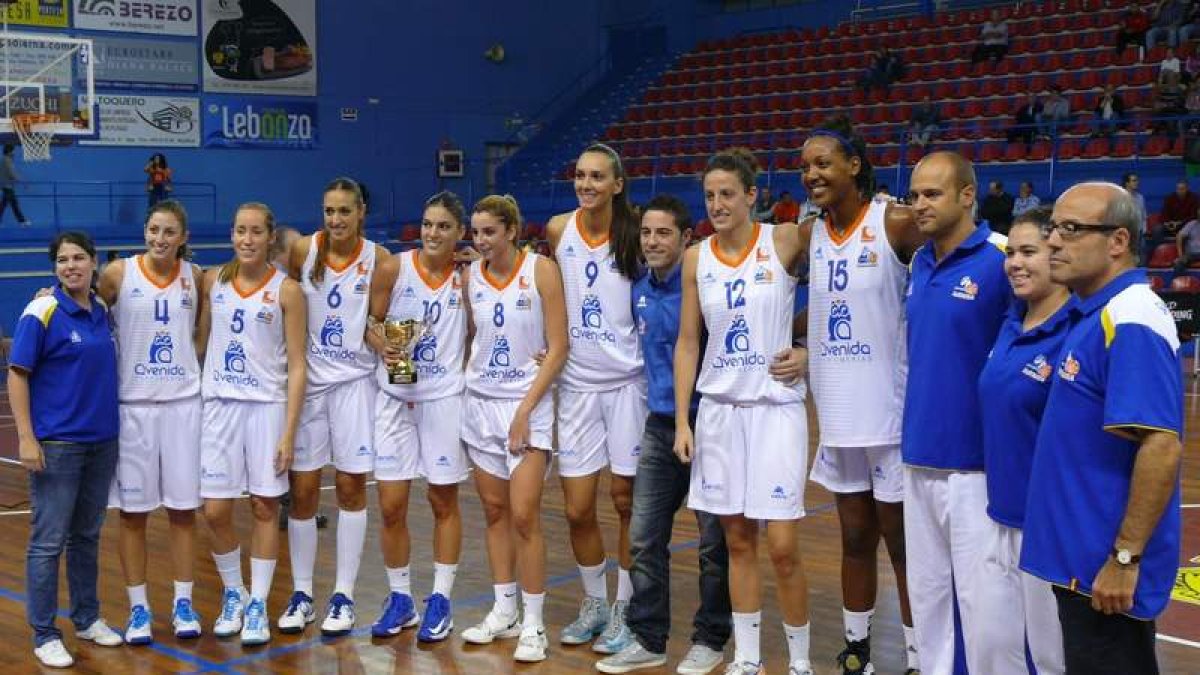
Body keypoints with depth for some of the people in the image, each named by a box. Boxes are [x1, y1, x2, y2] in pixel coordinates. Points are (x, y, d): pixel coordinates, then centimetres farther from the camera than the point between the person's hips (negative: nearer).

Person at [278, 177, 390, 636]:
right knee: (302, 489, 3)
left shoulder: (378, 258, -5)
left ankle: (343, 596, 13)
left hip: (354, 379, 0)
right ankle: (301, 594, 16)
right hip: (306, 379, 0)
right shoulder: (303, 251, -6)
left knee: (351, 485, 2)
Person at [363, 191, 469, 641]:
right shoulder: (394, 269, -5)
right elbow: (371, 323, 2)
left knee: (444, 502, 6)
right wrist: (383, 348, -16)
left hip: (445, 397, 0)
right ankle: (400, 599, 18)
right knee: (391, 506, 1)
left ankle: (440, 600, 18)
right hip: (395, 397, 0)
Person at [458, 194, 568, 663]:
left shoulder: (541, 270, -9)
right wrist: (460, 381, 3)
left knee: (524, 515, -8)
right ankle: (504, 612, 19)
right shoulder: (471, 276, 4)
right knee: (494, 510, 8)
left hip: (527, 404, -5)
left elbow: (558, 348, -10)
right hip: (479, 402, 5)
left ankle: (533, 625, 1)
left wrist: (525, 409, -14)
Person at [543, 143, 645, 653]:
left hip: (627, 381, -2)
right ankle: (594, 604, 26)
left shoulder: (635, 233, -8)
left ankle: (624, 610, 19)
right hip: (576, 383, 3)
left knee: (627, 502, 4)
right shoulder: (557, 230, 0)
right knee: (577, 509, 5)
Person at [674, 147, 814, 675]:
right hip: (718, 409, 3)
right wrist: (682, 420, 3)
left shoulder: (786, 241, -6)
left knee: (782, 547, -5)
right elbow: (687, 342, 7)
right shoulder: (697, 258, 4)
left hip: (776, 408, -3)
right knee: (737, 541, 9)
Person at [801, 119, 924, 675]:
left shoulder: (896, 223, -11)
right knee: (855, 539, 15)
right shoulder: (811, 233, 6)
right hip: (837, 413, 6)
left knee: (902, 542, 5)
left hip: (891, 411, -5)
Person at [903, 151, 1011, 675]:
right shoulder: (919, 264, 8)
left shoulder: (1001, 262, -13)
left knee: (979, 596, 1)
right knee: (926, 589, 16)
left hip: (976, 460, -7)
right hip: (918, 457, 7)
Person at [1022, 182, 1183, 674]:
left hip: (1105, 569, -9)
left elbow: (1161, 447, -26)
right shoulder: (1093, 314, 10)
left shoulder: (1131, 322, -19)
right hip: (1081, 559, 9)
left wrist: (1124, 558, -24)